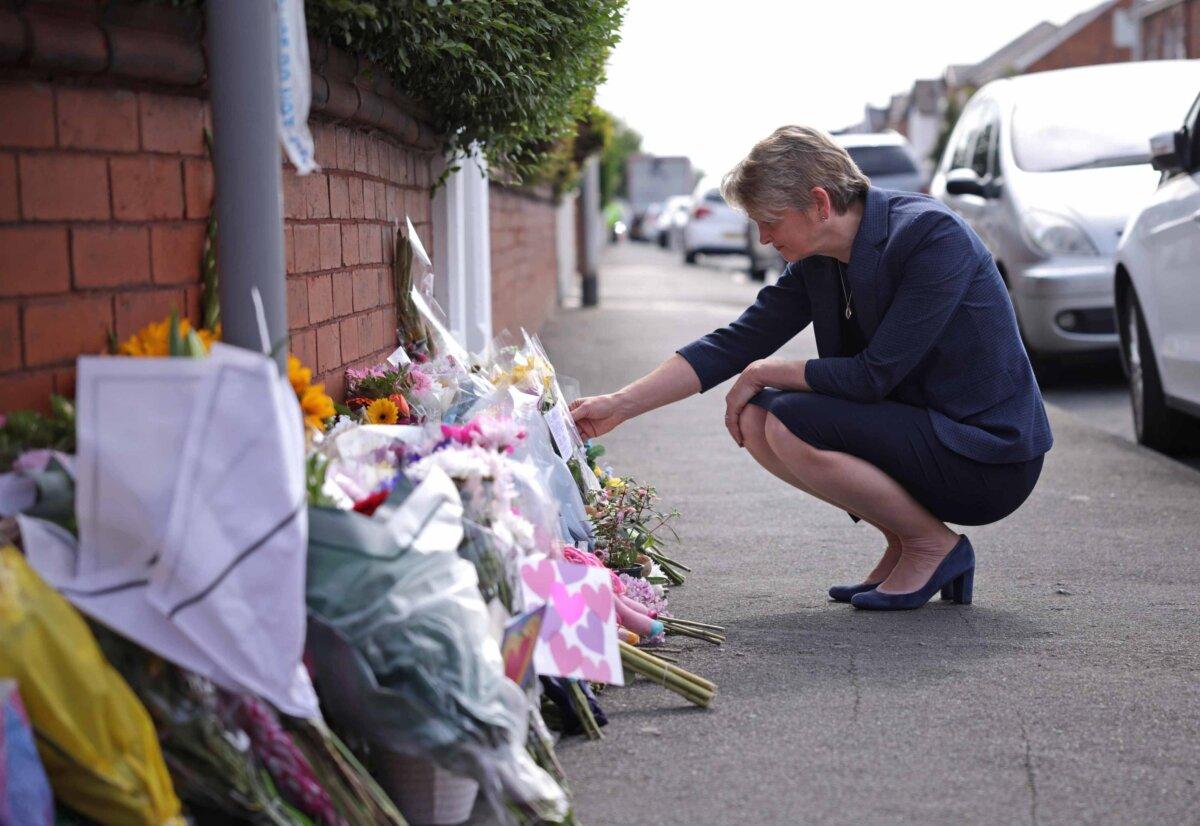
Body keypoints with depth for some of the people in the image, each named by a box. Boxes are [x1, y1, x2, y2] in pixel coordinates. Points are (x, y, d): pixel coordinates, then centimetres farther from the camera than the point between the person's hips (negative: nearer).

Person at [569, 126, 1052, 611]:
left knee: (790, 424, -20)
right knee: (754, 418, -1)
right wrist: (620, 406, -3)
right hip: (918, 430, 8)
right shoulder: (816, 266, 2)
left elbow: (875, 375, -24)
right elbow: (732, 344, 3)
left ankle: (934, 545, -4)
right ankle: (902, 548, 7)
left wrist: (765, 373, -11)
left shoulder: (933, 235, -21)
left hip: (992, 461, -8)